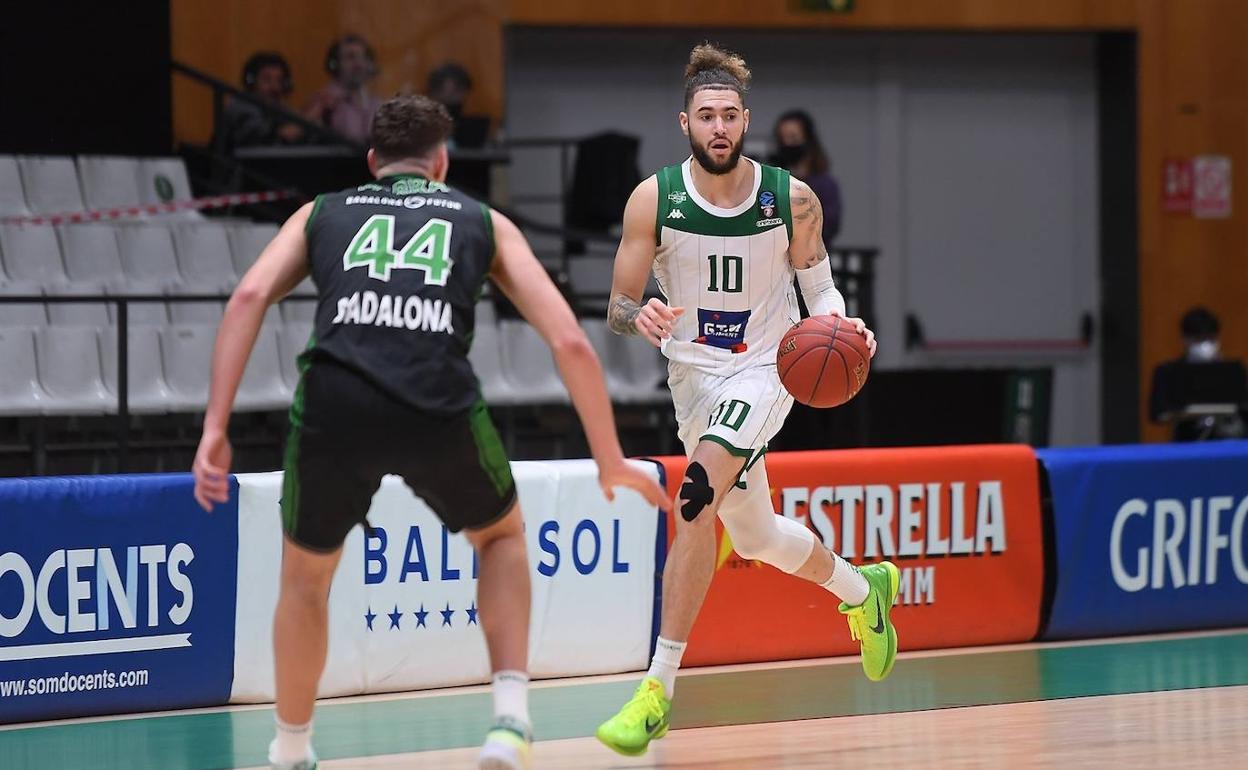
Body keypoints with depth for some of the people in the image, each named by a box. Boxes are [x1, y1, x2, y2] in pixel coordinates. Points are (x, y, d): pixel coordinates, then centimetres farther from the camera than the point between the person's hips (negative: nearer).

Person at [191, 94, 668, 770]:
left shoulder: (323, 213, 27)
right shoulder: (483, 222, 26)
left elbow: (250, 296, 8)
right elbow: (569, 341, 18)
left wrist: (215, 427, 5)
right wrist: (609, 462, 25)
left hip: (334, 404, 0)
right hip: (439, 408, 0)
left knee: (305, 578, 28)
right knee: (502, 535, 31)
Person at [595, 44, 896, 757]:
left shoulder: (793, 199, -11)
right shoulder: (654, 199, -10)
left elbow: (819, 283, 5)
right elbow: (617, 308, -7)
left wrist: (840, 324, -16)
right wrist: (642, 316, -30)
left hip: (766, 370, -4)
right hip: (693, 373, 4)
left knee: (696, 503, -26)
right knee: (755, 537, 18)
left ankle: (659, 688, -25)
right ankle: (863, 590, 50)